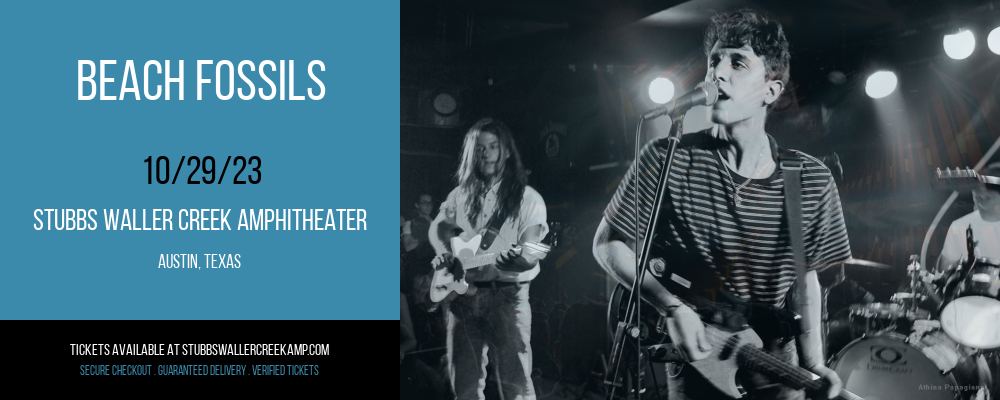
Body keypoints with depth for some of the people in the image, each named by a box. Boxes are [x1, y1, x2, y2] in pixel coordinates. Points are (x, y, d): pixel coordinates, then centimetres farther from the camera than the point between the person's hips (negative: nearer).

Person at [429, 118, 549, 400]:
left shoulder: (527, 198, 0)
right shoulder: (461, 195, 13)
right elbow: (437, 227, 23)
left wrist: (519, 260, -31)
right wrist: (444, 252, 1)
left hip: (507, 294, -4)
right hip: (462, 294, 4)